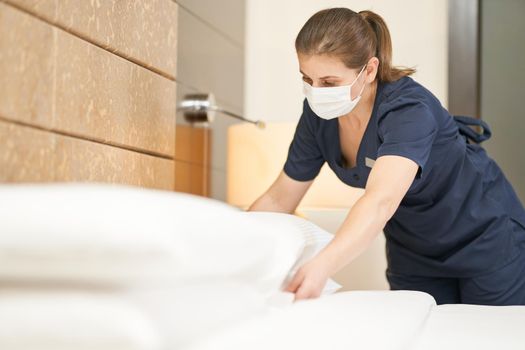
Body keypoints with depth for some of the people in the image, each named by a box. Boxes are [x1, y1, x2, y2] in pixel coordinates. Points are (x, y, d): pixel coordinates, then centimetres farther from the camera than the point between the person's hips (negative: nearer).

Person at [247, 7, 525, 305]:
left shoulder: (409, 109, -34)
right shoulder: (319, 113, -16)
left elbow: (380, 202, -51)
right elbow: (280, 198, -7)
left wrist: (322, 266, -66)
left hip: (485, 238, -5)